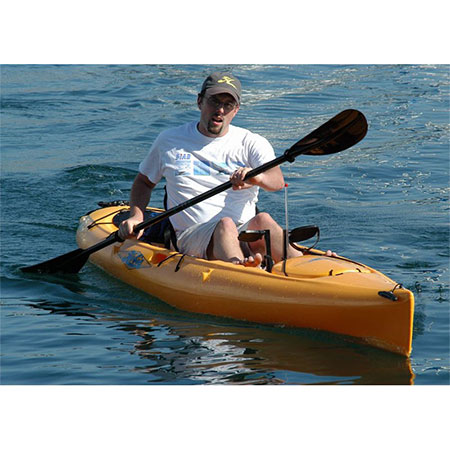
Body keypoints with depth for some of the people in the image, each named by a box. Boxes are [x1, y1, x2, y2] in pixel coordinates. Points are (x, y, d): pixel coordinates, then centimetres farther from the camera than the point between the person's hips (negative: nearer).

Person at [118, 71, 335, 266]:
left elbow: (277, 180, -10)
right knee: (226, 224, -35)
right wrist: (137, 216, 7)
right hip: (191, 237, -1)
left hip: (246, 235, 1)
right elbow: (144, 182, 27)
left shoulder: (252, 143, 10)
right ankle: (237, 266, -70)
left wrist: (256, 177, -35)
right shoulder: (169, 141, 15)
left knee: (263, 220, -33)